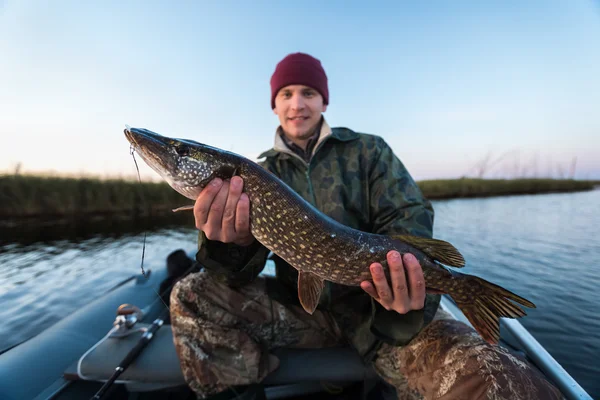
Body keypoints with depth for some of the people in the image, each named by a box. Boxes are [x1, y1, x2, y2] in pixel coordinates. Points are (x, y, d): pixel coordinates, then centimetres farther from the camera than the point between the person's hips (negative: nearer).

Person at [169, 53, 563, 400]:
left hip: (373, 303, -1)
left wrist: (403, 284, -28)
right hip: (300, 306, 3)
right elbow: (248, 261, -2)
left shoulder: (369, 150, 4)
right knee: (191, 295, -14)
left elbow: (409, 219, -6)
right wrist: (231, 241, -28)